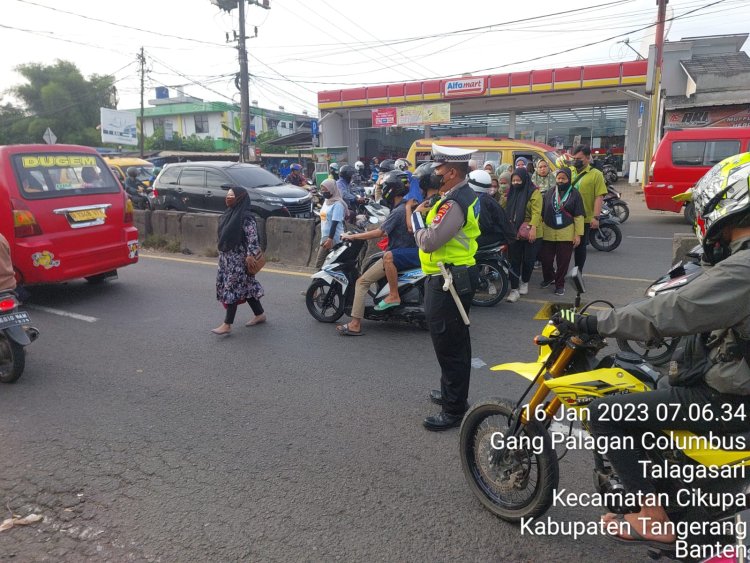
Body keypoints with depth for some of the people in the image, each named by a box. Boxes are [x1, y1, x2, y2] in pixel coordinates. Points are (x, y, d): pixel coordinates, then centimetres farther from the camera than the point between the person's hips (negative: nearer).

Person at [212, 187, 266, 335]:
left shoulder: (246, 217, -16)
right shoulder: (229, 213, 12)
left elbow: (252, 237, -20)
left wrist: (250, 254, -25)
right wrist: (222, 255, 22)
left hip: (238, 259, -9)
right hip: (227, 258, 9)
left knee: (232, 288, -7)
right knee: (246, 287, 14)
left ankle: (227, 325, -3)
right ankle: (260, 314, 25)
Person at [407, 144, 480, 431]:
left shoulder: (454, 203, -23)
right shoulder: (465, 194, 10)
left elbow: (428, 242, -25)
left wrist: (417, 215, -9)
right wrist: (429, 212, 0)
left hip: (448, 282, -11)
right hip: (460, 277, 11)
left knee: (449, 346, -1)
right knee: (456, 342, 22)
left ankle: (454, 410, 11)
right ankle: (453, 393, 40)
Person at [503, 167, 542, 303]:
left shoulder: (534, 192, -6)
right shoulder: (512, 192, 12)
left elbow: (536, 212, -15)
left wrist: (533, 228, -27)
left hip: (528, 232, -4)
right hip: (514, 232, 5)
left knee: (528, 259, 7)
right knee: (514, 260, 0)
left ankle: (524, 282, 30)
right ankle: (514, 290, 1)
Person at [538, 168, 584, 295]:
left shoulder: (574, 194, -2)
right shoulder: (549, 193, 5)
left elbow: (578, 216, -2)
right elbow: (542, 213, 9)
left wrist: (578, 234, -7)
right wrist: (540, 229, 6)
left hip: (566, 234, -2)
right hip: (548, 233, 2)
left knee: (563, 261, 4)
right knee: (545, 259, 6)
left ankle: (560, 284, 19)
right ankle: (548, 278, 33)